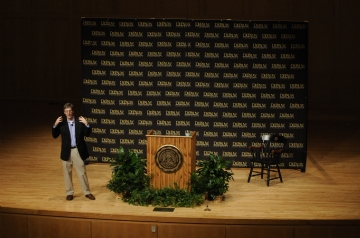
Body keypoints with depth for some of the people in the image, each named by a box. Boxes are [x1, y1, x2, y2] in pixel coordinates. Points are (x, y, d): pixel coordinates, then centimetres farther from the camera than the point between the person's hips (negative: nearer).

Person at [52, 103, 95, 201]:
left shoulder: (80, 121, -3)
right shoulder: (61, 123, -2)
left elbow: (87, 134, -4)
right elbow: (55, 136, -3)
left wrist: (87, 124, -21)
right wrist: (55, 125, -17)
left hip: (78, 151, -1)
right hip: (66, 151, 1)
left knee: (82, 172, 6)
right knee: (67, 173, 8)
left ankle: (87, 192, 15)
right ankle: (69, 193, 20)